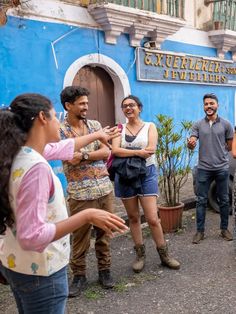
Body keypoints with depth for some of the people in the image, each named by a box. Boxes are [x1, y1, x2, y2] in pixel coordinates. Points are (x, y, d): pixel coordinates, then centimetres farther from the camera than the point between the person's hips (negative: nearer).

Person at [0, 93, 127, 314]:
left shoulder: (21, 152, -1)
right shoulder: (37, 167, -29)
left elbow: (62, 147, 16)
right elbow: (32, 237, -32)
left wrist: (97, 135, 30)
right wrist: (87, 216, -29)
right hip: (39, 273, -9)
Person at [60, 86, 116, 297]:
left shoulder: (95, 125, 8)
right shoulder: (60, 131, -5)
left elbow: (106, 152, -3)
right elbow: (72, 159, -17)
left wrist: (83, 155, -13)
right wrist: (94, 154, -10)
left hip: (104, 189, 4)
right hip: (80, 193, -4)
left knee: (104, 232, 13)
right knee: (80, 236, 6)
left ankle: (104, 270, 29)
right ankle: (79, 275, 22)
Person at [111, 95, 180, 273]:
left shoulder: (149, 126, 3)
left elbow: (151, 149, -13)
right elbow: (115, 150, -10)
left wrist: (126, 152, -10)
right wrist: (138, 152, -18)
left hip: (146, 174, -2)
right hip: (125, 175, 2)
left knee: (152, 218, -4)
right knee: (133, 217, 10)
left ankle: (164, 255, 15)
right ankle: (140, 255, 24)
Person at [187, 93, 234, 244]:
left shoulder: (226, 124, -1)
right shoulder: (198, 125, 2)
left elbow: (229, 146, 8)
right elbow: (192, 144, -5)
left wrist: (218, 153, 10)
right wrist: (190, 144, -27)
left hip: (222, 168, 0)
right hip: (204, 168, 1)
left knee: (224, 200, 10)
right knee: (201, 201, 5)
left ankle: (224, 229, 25)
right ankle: (200, 231, 14)